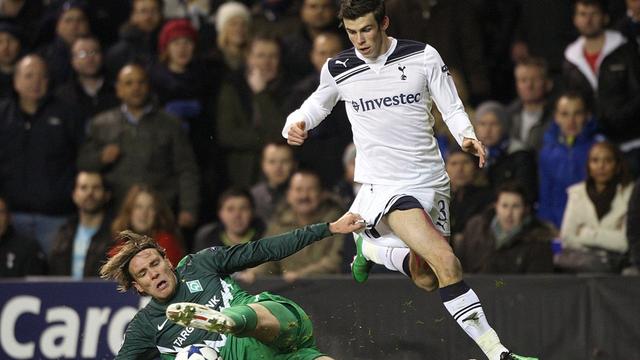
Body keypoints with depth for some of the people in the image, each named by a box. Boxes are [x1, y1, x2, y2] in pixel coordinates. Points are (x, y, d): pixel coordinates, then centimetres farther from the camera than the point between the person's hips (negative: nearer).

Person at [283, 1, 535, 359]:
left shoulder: (424, 57, -3)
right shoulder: (337, 70, -1)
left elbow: (452, 108, 5)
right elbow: (318, 104, 20)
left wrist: (467, 136, -15)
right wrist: (296, 125, -1)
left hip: (430, 181, 3)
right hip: (384, 184, -3)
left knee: (427, 279, 5)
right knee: (446, 261, -22)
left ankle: (372, 247, 34)